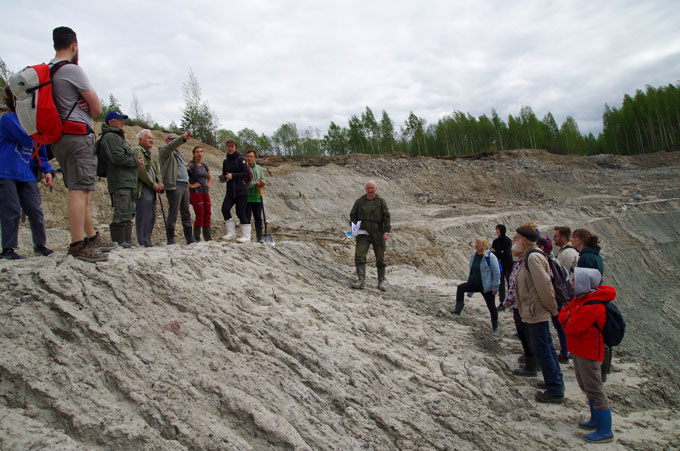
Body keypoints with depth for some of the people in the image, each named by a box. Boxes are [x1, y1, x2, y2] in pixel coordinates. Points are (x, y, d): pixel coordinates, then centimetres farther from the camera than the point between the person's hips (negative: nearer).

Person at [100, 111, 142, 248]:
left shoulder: (118, 136, 27)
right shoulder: (110, 137, -6)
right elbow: (118, 157, -18)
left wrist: (136, 160, 8)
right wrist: (136, 162, -6)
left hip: (128, 181, 11)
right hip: (120, 182, -11)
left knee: (128, 214, 11)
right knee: (122, 214, -14)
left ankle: (127, 241, 15)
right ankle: (119, 242, -13)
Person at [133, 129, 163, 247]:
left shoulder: (149, 153, 25)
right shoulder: (137, 151, -6)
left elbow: (156, 170, 22)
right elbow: (141, 170, -15)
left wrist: (159, 182, 3)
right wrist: (154, 184, -12)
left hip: (151, 189, 10)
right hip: (142, 189, -10)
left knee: (152, 216, 9)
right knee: (144, 216, -10)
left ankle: (147, 241, 15)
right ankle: (144, 243, -8)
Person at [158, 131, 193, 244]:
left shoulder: (177, 153, 28)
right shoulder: (164, 151, 1)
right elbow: (171, 146, -20)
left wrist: (187, 180, 18)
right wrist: (182, 138, -36)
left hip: (185, 185, 8)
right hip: (174, 185, -8)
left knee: (186, 214, 9)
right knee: (173, 213, -8)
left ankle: (190, 239, 13)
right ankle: (171, 240, -5)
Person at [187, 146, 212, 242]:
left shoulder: (204, 165, 15)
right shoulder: (191, 165, -6)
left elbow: (209, 178, 30)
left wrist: (208, 184, 12)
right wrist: (190, 185, -18)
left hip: (205, 192, 7)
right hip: (196, 192, -7)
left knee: (207, 215, 6)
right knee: (200, 215, -7)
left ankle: (208, 238, 13)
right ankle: (196, 238, 1)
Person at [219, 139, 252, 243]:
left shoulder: (240, 159, -4)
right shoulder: (226, 161, 17)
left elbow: (246, 173, -12)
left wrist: (233, 176, -18)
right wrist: (223, 178, 4)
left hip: (241, 190, -6)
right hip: (230, 191, 6)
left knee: (241, 212, -7)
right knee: (225, 208, -11)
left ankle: (246, 236, 1)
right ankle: (231, 232, 0)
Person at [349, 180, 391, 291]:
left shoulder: (381, 201, 1)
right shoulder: (359, 201, 7)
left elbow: (386, 217, -1)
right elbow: (353, 215, 14)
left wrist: (386, 232, -11)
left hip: (378, 234, -1)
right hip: (363, 233, 1)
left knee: (380, 259, 5)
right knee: (359, 255, -13)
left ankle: (381, 281, 17)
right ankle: (361, 280, -11)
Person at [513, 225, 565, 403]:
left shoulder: (533, 257, -20)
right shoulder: (528, 257, 12)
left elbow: (543, 285, -23)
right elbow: (542, 285, 17)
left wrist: (552, 307, -14)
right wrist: (551, 307, 18)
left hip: (536, 313, -10)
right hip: (536, 312, 10)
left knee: (542, 350, -3)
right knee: (546, 347, 18)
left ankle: (555, 390, 6)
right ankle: (556, 381, 31)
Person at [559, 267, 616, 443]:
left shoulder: (593, 306, -25)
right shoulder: (580, 298, 6)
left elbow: (572, 327, -25)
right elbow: (564, 313, 8)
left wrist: (567, 319, -6)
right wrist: (568, 318, -12)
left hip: (589, 352, -10)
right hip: (578, 349, 10)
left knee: (595, 390, -2)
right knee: (587, 387, 21)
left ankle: (605, 431, 7)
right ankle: (596, 420, 36)